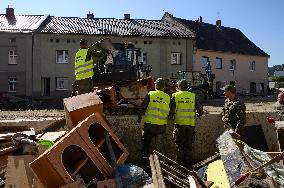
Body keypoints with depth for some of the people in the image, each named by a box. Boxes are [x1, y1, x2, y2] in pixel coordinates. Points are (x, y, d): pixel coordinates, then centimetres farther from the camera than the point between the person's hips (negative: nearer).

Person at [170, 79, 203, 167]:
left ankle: (180, 163, 11)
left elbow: (171, 111, -5)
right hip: (191, 123, 2)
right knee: (188, 145, 14)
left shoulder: (175, 96, -2)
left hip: (179, 123, -2)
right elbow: (200, 111, 4)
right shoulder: (193, 96, 4)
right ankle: (188, 163, 19)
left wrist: (173, 116, 15)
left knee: (179, 145, 9)